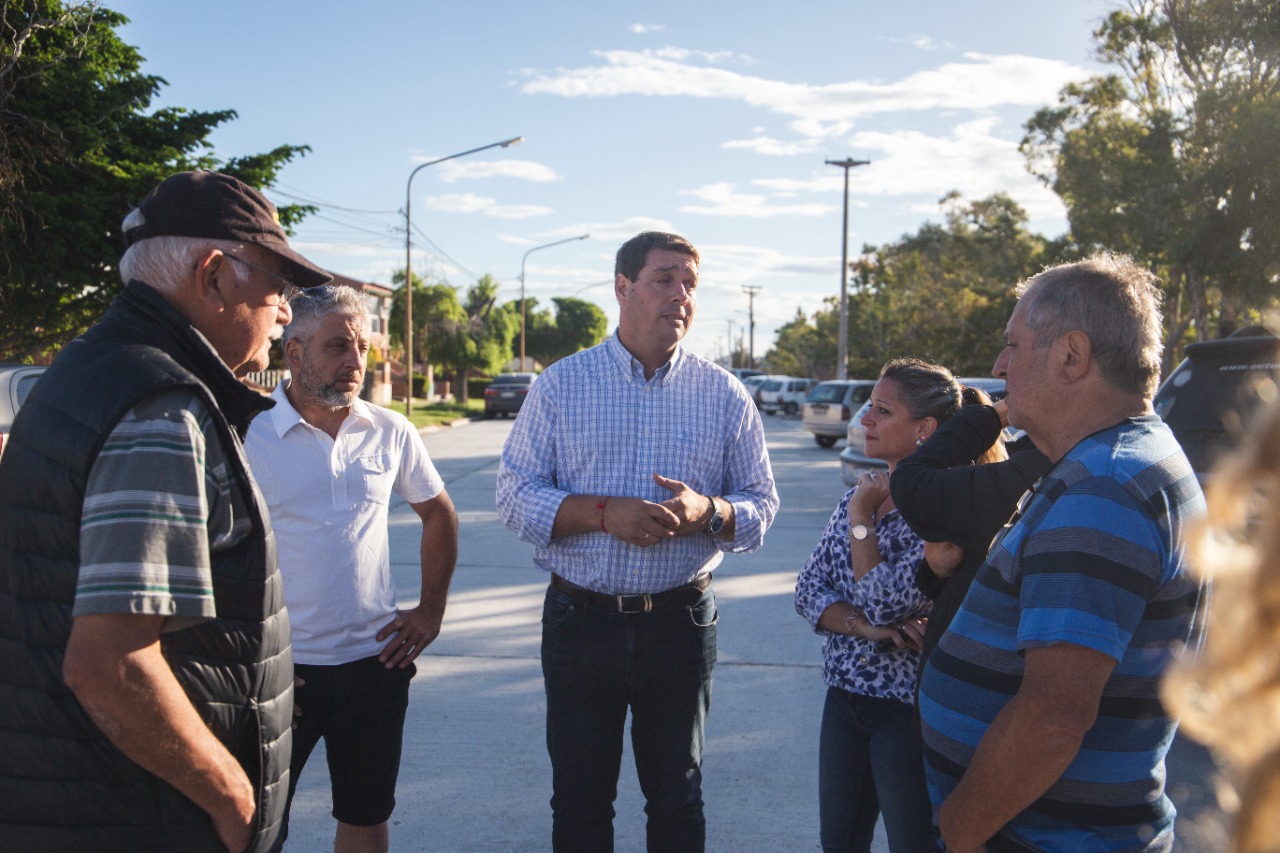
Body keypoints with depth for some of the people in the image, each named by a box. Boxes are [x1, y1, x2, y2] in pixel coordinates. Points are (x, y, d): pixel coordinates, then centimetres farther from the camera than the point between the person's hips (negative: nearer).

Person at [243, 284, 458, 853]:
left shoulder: (390, 432, 1)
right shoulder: (246, 434, -9)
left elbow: (438, 513, 15)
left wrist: (430, 611, 10)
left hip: (375, 661, 3)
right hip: (278, 667, -3)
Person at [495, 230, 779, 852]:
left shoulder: (724, 394, 1)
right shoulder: (561, 385, -1)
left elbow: (761, 505, 3)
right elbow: (514, 495, -3)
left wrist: (708, 513, -19)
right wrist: (604, 512, -19)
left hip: (682, 621, 1)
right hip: (580, 619, 0)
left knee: (677, 799, 16)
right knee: (579, 802, 12)